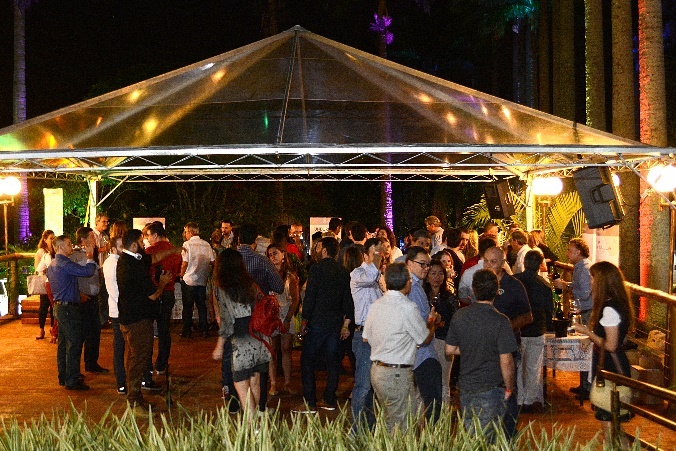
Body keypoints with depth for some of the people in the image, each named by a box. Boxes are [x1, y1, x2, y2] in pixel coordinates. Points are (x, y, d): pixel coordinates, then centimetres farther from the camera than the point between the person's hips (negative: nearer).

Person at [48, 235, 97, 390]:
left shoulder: (52, 265, 14)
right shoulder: (64, 264, -18)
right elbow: (88, 271, -26)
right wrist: (90, 255, -11)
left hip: (59, 306, 10)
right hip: (69, 308, -10)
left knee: (63, 343, 15)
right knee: (74, 344, -7)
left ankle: (63, 377, 23)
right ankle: (72, 380, -5)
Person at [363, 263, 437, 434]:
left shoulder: (376, 305, 6)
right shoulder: (408, 307, -16)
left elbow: (366, 337, 15)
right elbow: (425, 339, -4)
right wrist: (431, 323, 16)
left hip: (376, 370, 8)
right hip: (397, 375, -8)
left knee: (390, 423, 18)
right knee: (405, 428, 0)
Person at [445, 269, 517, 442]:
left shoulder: (459, 316, -3)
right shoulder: (500, 321, -18)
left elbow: (450, 350, 6)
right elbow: (506, 362, -17)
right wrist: (509, 388, -3)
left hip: (465, 387, 5)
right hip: (490, 389, -5)